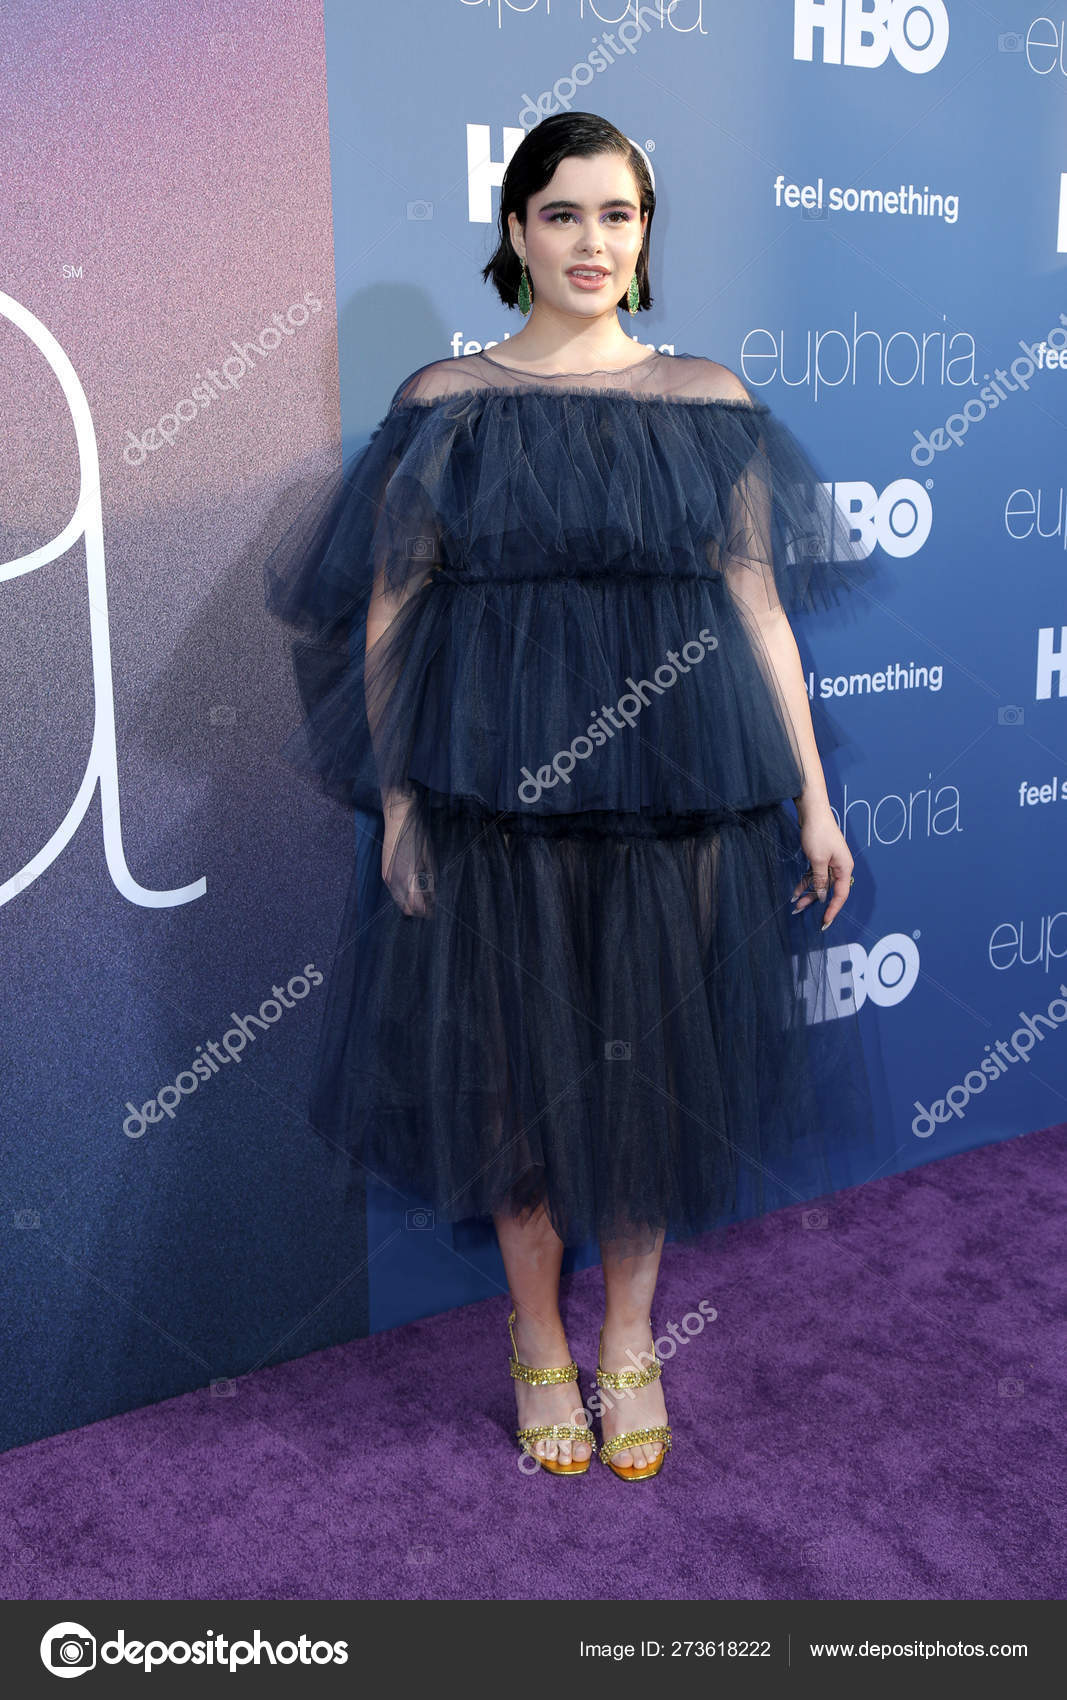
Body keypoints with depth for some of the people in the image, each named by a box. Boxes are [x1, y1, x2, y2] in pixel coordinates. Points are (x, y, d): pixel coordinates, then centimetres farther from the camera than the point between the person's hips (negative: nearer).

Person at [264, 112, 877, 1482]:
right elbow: (389, 613, 2)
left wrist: (811, 793, 2)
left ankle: (629, 1334, 31)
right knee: (517, 1058, 8)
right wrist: (395, 796, -5)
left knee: (656, 1056, 9)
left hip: (681, 788, 1)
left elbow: (760, 603, 5)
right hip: (496, 791, -1)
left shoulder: (708, 401, 6)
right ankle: (538, 1337, 30)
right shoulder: (444, 403, 4)